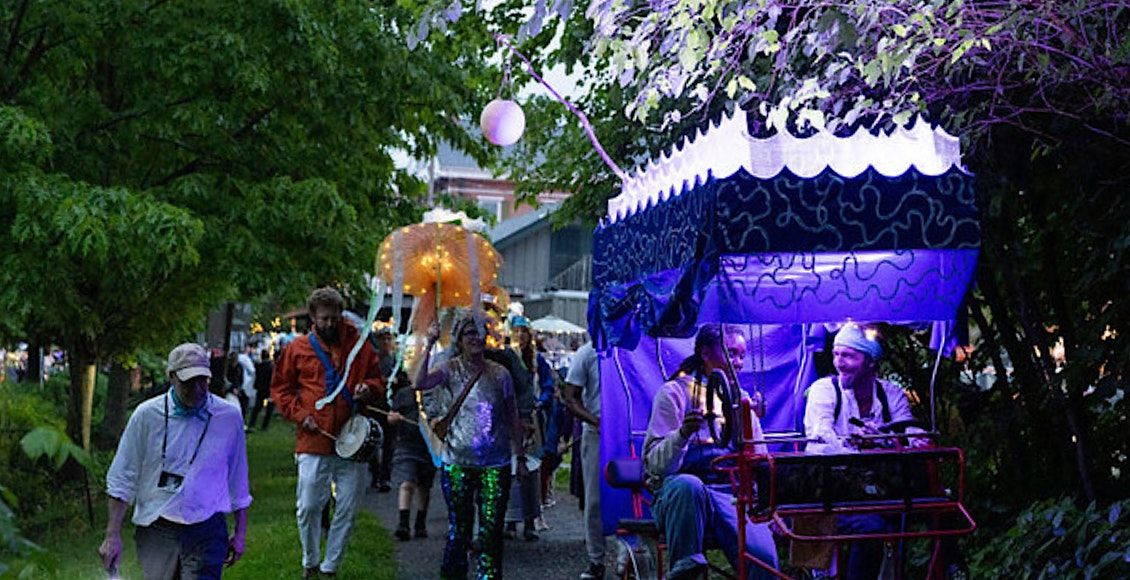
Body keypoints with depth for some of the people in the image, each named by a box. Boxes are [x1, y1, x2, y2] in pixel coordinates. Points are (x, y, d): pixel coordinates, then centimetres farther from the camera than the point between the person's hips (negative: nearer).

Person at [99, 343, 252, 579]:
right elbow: (122, 479, 3)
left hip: (206, 532, -1)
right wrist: (113, 535, -1)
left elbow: (238, 482, 10)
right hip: (156, 531, 1)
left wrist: (240, 532, 12)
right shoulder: (147, 415, -3)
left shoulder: (229, 417, 0)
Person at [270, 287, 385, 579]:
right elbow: (280, 388, 11)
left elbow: (378, 379, 15)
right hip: (313, 441, -1)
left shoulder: (359, 344, 7)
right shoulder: (298, 348, 5)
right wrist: (299, 414, -3)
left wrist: (368, 388, -7)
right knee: (309, 507, 1)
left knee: (347, 510, 5)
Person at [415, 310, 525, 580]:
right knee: (459, 525, 7)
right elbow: (420, 383, -20)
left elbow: (513, 418, 9)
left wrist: (520, 457, 9)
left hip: (496, 463, 1)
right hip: (457, 462, -1)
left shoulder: (499, 373, 4)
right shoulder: (450, 369, 0)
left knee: (492, 526, 1)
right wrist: (429, 345, -24)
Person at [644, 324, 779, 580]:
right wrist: (682, 434, -28)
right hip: (680, 491, -3)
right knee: (688, 485, -39)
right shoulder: (675, 392, 2)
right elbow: (656, 465, -9)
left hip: (731, 492, 3)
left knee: (763, 557, -26)